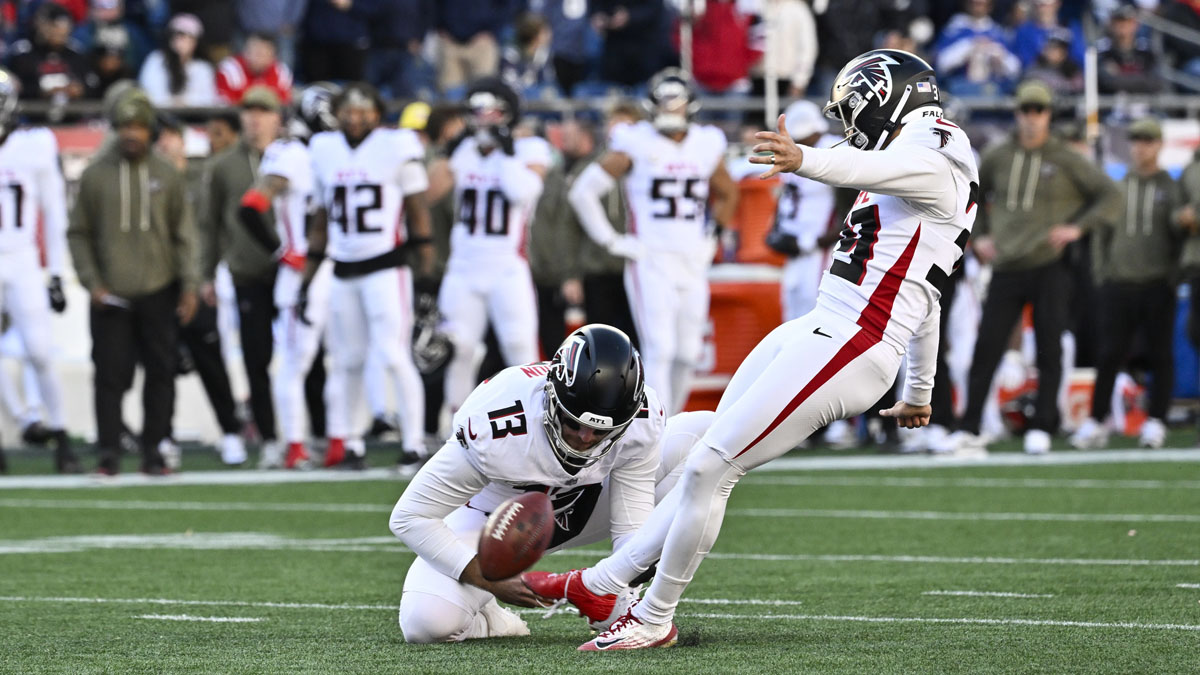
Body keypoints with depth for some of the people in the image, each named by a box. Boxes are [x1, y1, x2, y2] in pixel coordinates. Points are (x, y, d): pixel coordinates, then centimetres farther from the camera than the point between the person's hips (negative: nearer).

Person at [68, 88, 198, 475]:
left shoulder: (167, 176, 5)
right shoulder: (96, 175, 1)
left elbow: (183, 235, 9)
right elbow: (78, 234, 5)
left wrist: (189, 286, 2)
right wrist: (91, 282, -4)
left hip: (158, 291, 2)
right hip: (111, 295, -1)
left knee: (160, 373, 3)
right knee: (110, 374, -3)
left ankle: (153, 453, 12)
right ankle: (109, 453, 5)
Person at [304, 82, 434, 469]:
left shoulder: (396, 148, -4)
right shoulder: (325, 152, 10)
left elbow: (418, 213, -2)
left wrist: (427, 268, -7)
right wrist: (307, 281, 16)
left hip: (386, 268, -5)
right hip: (344, 273, 5)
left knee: (394, 357, -11)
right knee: (347, 361, 8)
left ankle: (414, 442, -4)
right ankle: (345, 440, 16)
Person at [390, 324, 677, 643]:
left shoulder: (641, 421, -27)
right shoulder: (496, 427, -38)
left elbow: (632, 529, -19)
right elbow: (410, 517, -28)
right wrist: (492, 582, -32)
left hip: (581, 508, 4)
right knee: (425, 623, -33)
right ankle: (487, 620, 7)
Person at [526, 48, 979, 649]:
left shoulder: (931, 160, -8)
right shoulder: (908, 165, 25)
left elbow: (866, 167, -34)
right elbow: (925, 306, 34)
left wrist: (803, 160, -55)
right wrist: (920, 393, 44)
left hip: (847, 351, -10)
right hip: (815, 331, 10)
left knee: (710, 468, -8)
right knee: (708, 465, 14)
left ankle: (654, 620, 4)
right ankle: (600, 584, 21)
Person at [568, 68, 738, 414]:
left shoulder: (706, 146, 8)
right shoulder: (636, 145, -5)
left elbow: (727, 194, 28)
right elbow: (583, 191, -3)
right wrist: (612, 242, -5)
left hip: (693, 265, 5)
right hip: (651, 264, -5)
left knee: (687, 354, 6)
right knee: (660, 350, -14)